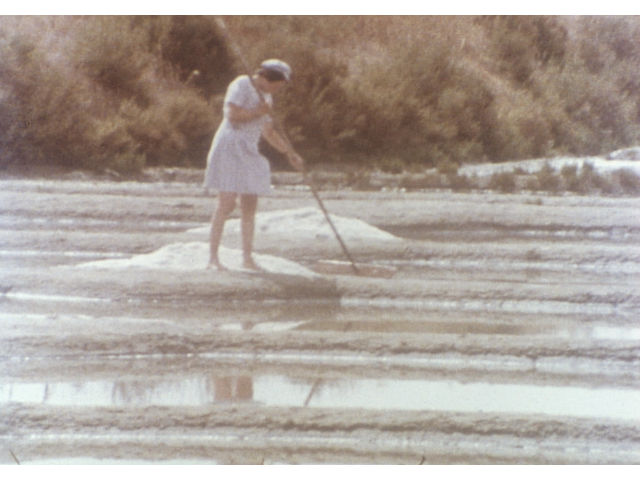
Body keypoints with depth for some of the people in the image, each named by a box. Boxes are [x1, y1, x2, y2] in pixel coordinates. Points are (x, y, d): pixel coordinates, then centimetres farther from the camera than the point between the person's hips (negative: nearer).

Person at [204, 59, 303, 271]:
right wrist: (258, 113, -9)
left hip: (249, 154, 9)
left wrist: (289, 153, 19)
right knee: (226, 204, -12)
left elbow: (268, 131, 25)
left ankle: (247, 257, 11)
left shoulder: (266, 97, 19)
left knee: (250, 206, 6)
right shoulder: (242, 85, -8)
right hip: (230, 148, -9)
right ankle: (213, 258, -11)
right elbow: (232, 114, -20)